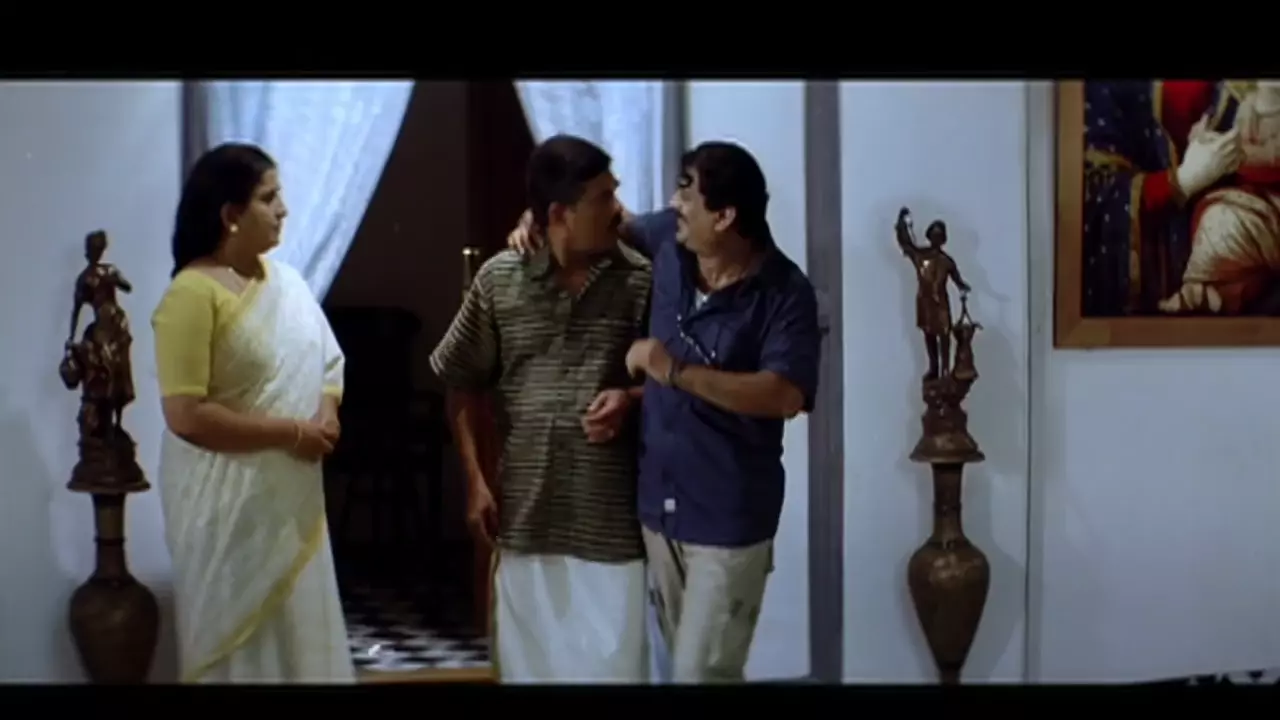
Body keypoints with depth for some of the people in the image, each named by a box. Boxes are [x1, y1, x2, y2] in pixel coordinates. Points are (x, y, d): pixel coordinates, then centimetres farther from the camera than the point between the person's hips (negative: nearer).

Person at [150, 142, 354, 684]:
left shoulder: (287, 280, 8)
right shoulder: (193, 294, -17)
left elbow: (327, 363, 17)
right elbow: (186, 416, -22)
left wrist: (326, 414, -5)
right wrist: (289, 433, -18)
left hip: (293, 493, 7)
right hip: (231, 500, -7)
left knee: (301, 630, 14)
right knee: (241, 643, 2)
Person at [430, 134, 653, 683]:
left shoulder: (641, 280, -3)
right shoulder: (498, 279, -1)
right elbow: (462, 385, 7)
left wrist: (630, 398, -14)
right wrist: (475, 480, 1)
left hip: (611, 517, -1)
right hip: (524, 513, 1)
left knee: (613, 661, 4)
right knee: (526, 660, 13)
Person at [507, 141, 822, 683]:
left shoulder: (785, 293, -18)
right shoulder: (670, 241, -1)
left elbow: (786, 395, -30)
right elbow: (619, 225, 21)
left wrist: (676, 371, -29)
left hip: (728, 520, -7)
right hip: (659, 505, 7)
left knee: (702, 672, -6)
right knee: (684, 662, 20)